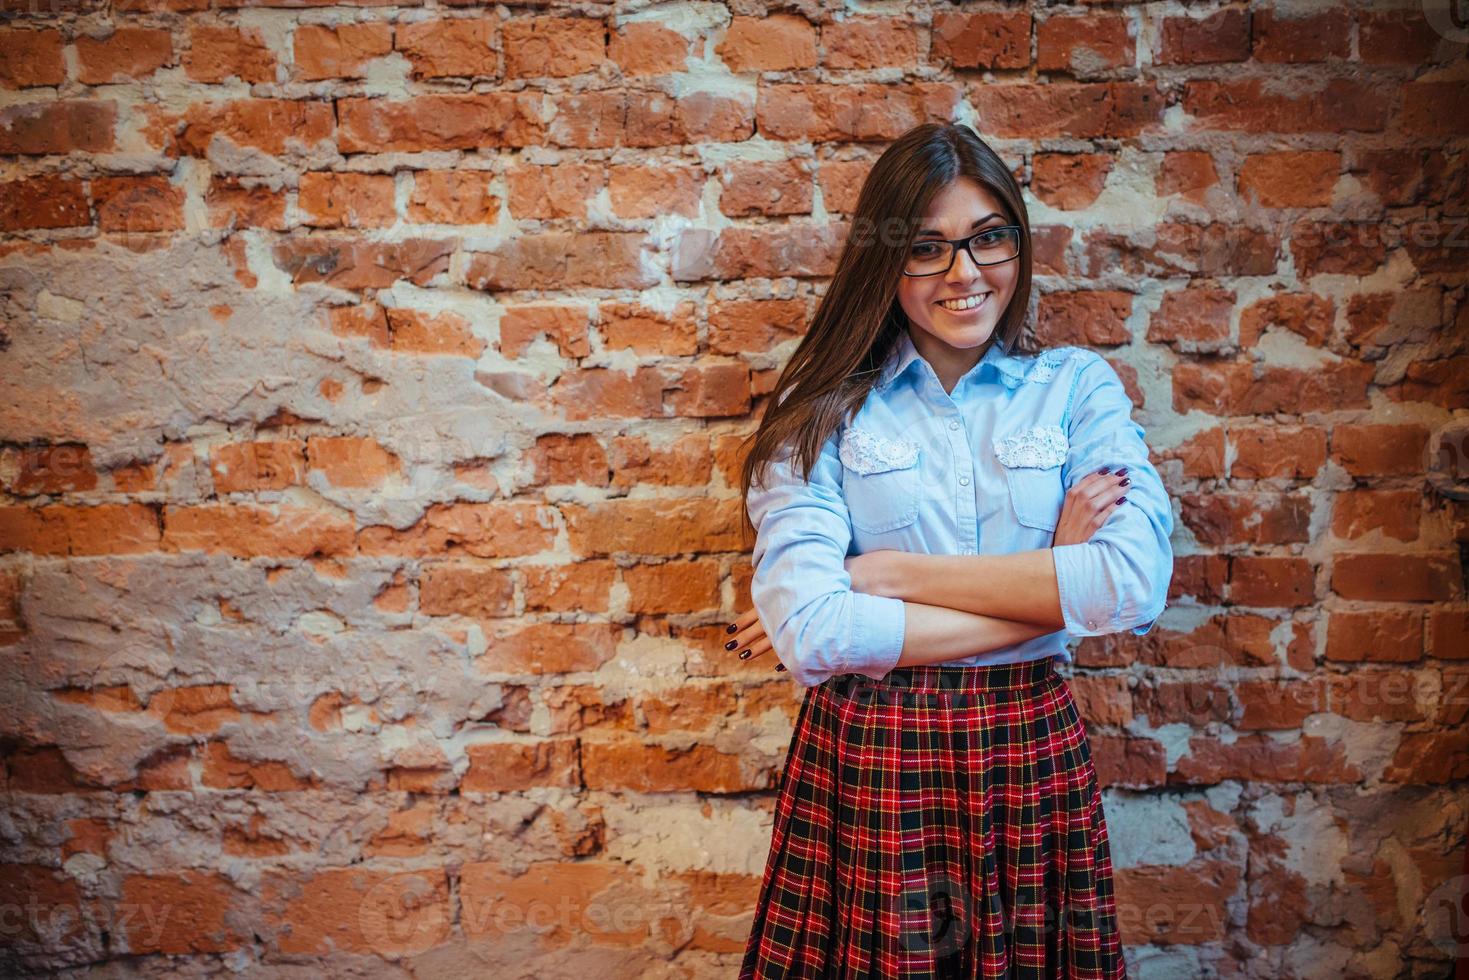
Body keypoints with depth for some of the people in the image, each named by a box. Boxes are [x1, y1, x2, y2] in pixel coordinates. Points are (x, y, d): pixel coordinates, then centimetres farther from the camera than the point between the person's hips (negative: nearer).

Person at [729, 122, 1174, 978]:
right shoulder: (823, 409, -4)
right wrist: (1055, 583, -12)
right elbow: (807, 631, -17)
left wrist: (888, 573, -15)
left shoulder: (1078, 387, 1)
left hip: (1034, 757, 2)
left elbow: (1139, 584, -15)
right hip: (863, 768, -1)